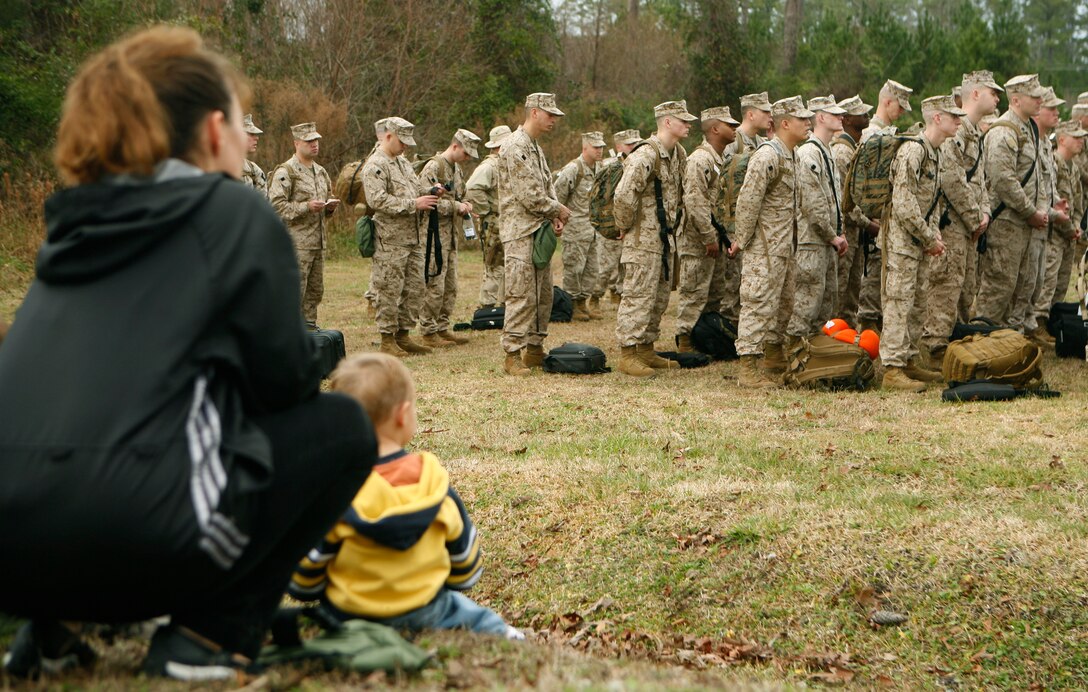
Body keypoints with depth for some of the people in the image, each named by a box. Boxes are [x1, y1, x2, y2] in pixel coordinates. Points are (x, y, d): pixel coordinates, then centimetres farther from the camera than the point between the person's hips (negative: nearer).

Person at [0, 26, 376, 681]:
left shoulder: (79, 223, 22)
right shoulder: (236, 211, 4)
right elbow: (286, 378, 7)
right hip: (126, 536, -7)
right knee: (342, 427, 16)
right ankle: (212, 636, 5)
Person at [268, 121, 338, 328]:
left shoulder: (320, 172, 17)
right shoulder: (285, 172, -9)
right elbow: (276, 204, -16)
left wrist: (330, 206, 4)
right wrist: (306, 207, -23)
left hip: (318, 241, 8)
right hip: (296, 242, -8)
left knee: (316, 289, 12)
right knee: (295, 290, -7)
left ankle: (310, 325, 21)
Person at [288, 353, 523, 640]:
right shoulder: (434, 483, -12)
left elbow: (304, 576, -10)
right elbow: (463, 553, 3)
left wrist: (302, 590, 12)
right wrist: (460, 582, 24)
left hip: (347, 617, -2)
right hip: (424, 614, 2)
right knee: (470, 613, 29)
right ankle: (498, 632, 11)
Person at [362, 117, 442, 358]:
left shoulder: (403, 162, 18)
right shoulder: (375, 166, -11)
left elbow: (416, 187, 26)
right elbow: (377, 200, -22)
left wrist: (430, 192, 2)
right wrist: (413, 204, -22)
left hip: (413, 238, 9)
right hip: (390, 241, -9)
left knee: (414, 289, 12)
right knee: (389, 292, -3)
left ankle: (404, 335, 20)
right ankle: (388, 340, 3)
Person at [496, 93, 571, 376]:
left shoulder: (535, 148, 18)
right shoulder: (514, 146, -14)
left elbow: (547, 188, 20)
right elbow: (529, 196, -20)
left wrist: (555, 217, 2)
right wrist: (559, 211, -7)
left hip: (540, 231, 10)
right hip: (520, 232, -10)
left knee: (543, 294, 12)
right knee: (521, 295, -10)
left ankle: (534, 349, 21)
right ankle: (512, 355, -6)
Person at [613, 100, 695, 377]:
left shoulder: (677, 154, 11)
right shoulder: (645, 156, -19)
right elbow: (624, 196, -26)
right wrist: (625, 226, -14)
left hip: (665, 238, 9)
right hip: (643, 240, -9)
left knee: (660, 298, 14)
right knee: (638, 297, -7)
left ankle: (646, 349, 23)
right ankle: (628, 354, -3)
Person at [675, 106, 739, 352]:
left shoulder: (721, 160, 16)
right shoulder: (700, 159, -15)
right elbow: (694, 201, -22)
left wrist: (725, 239, 17)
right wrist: (708, 238, -22)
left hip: (715, 239, 10)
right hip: (698, 239, -10)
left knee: (716, 293, 14)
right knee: (694, 294, -6)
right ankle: (685, 344, 0)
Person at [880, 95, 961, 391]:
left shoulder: (935, 153, 14)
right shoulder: (913, 150, -18)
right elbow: (904, 204, -23)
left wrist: (934, 235, 6)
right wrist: (930, 239, -15)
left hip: (918, 242, 10)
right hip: (900, 239, -10)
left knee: (916, 304, 14)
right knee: (898, 303, -9)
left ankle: (909, 361, 23)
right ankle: (892, 369, -8)